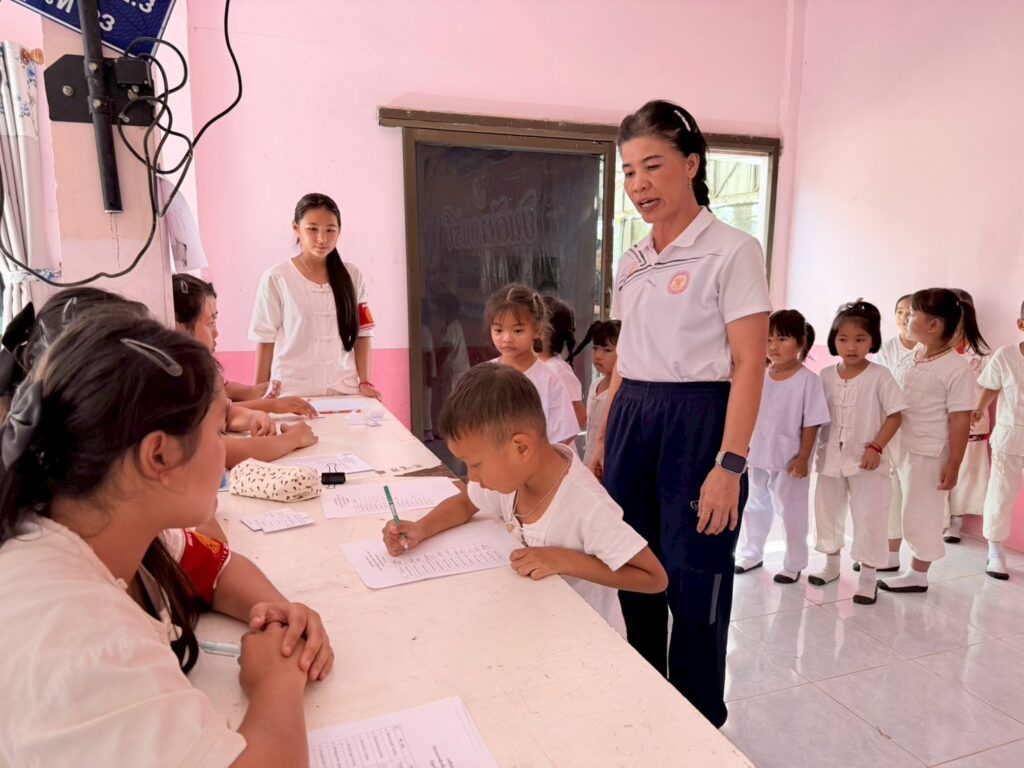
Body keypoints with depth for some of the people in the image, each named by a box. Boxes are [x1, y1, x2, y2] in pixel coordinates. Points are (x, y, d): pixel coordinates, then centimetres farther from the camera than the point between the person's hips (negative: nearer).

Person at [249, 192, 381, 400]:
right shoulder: (276, 278, -4)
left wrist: (365, 382, -1)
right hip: (293, 393, -2)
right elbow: (266, 340, -1)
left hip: (344, 391, 2)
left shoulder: (352, 276, 2)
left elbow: (361, 334, 5)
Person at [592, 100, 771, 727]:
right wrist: (604, 441, 15)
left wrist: (730, 465, -19)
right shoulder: (631, 263, 13)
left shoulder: (732, 251, -7)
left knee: (694, 591, 3)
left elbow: (749, 366, -12)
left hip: (697, 423, -6)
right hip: (631, 424, 7)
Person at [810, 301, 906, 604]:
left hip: (867, 461, -4)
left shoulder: (879, 376, -11)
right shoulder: (826, 376, 0)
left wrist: (876, 447, -17)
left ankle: (868, 577, 15)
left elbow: (896, 415, -9)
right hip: (830, 457, 5)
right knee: (827, 511, 16)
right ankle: (831, 563, 35)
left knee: (869, 518, 1)